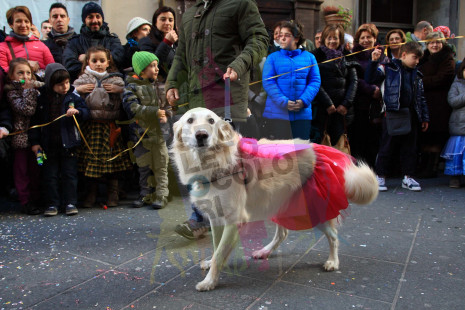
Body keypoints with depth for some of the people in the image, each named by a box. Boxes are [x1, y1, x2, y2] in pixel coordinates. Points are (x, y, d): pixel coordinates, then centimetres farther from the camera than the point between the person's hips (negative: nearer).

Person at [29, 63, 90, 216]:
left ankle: (70, 203, 15)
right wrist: (34, 142, 2)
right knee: (50, 176, 8)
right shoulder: (41, 99, 1)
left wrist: (77, 111, -24)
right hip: (48, 145, 1)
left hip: (68, 143, -1)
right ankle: (52, 204, 19)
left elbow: (86, 112, -2)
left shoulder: (73, 97, -1)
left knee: (69, 174, 6)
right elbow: (35, 121, 5)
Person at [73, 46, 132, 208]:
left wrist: (118, 90, -8)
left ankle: (112, 194, 18)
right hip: (91, 126, 0)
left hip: (110, 126, 0)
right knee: (91, 158, 4)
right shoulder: (83, 79, 8)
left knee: (112, 158, 3)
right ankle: (91, 195, 20)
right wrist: (79, 90, -7)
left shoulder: (115, 79, 8)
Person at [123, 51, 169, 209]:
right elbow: (132, 108, -18)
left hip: (160, 132, 3)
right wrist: (155, 112, -23)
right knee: (144, 167, 10)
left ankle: (161, 195, 13)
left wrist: (165, 115, -6)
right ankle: (146, 194, 24)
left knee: (161, 166, 5)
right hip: (142, 133, -2)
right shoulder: (132, 87, -5)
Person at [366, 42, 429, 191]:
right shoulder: (389, 68, -1)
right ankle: (380, 176, 11)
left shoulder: (416, 74, 16)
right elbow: (370, 79, -13)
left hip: (411, 115, 6)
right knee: (387, 145, 0)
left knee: (410, 147, 10)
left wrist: (425, 117, 16)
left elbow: (421, 98, 19)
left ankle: (408, 177, 21)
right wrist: (374, 61, -24)